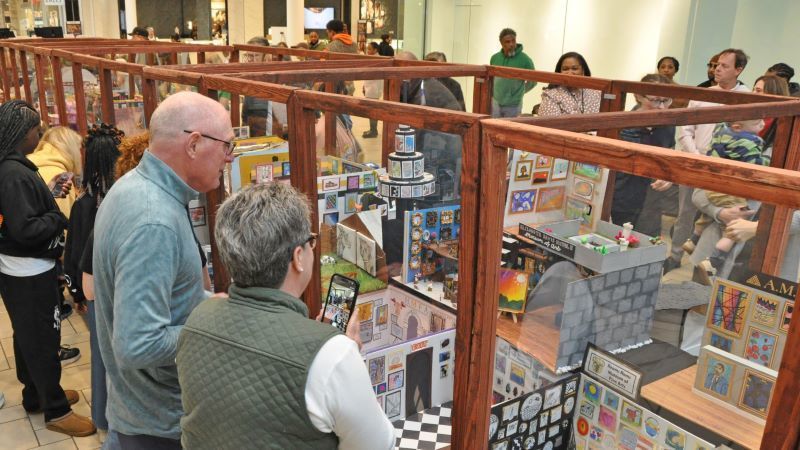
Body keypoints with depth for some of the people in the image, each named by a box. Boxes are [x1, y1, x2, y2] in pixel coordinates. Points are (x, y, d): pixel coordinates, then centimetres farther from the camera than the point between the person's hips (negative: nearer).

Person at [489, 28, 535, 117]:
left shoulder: (525, 60, -10)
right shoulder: (495, 58, 1)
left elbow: (532, 81, 2)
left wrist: (518, 93, 7)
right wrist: (493, 93, 13)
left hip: (513, 105, -3)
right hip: (496, 103, 4)